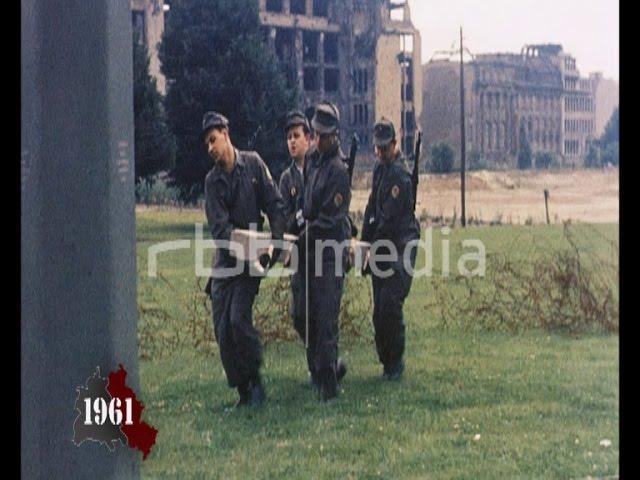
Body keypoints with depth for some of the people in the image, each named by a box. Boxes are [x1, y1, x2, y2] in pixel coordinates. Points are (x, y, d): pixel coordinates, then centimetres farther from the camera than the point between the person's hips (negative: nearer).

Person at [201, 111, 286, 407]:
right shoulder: (212, 180, 4)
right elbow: (219, 225, -8)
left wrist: (277, 242, -12)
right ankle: (243, 391, 10)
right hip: (224, 258, 3)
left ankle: (256, 381, -1)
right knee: (222, 329, -1)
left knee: (239, 318, -18)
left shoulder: (253, 163, 1)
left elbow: (275, 205, 0)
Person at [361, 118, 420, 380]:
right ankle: (387, 361, 15)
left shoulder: (400, 174, -14)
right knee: (379, 308, 7)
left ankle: (395, 362, -5)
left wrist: (371, 246, -13)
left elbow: (390, 218, -17)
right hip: (382, 246, 8)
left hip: (401, 245, -8)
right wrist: (365, 241, 12)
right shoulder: (379, 168, 14)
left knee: (390, 303, -15)